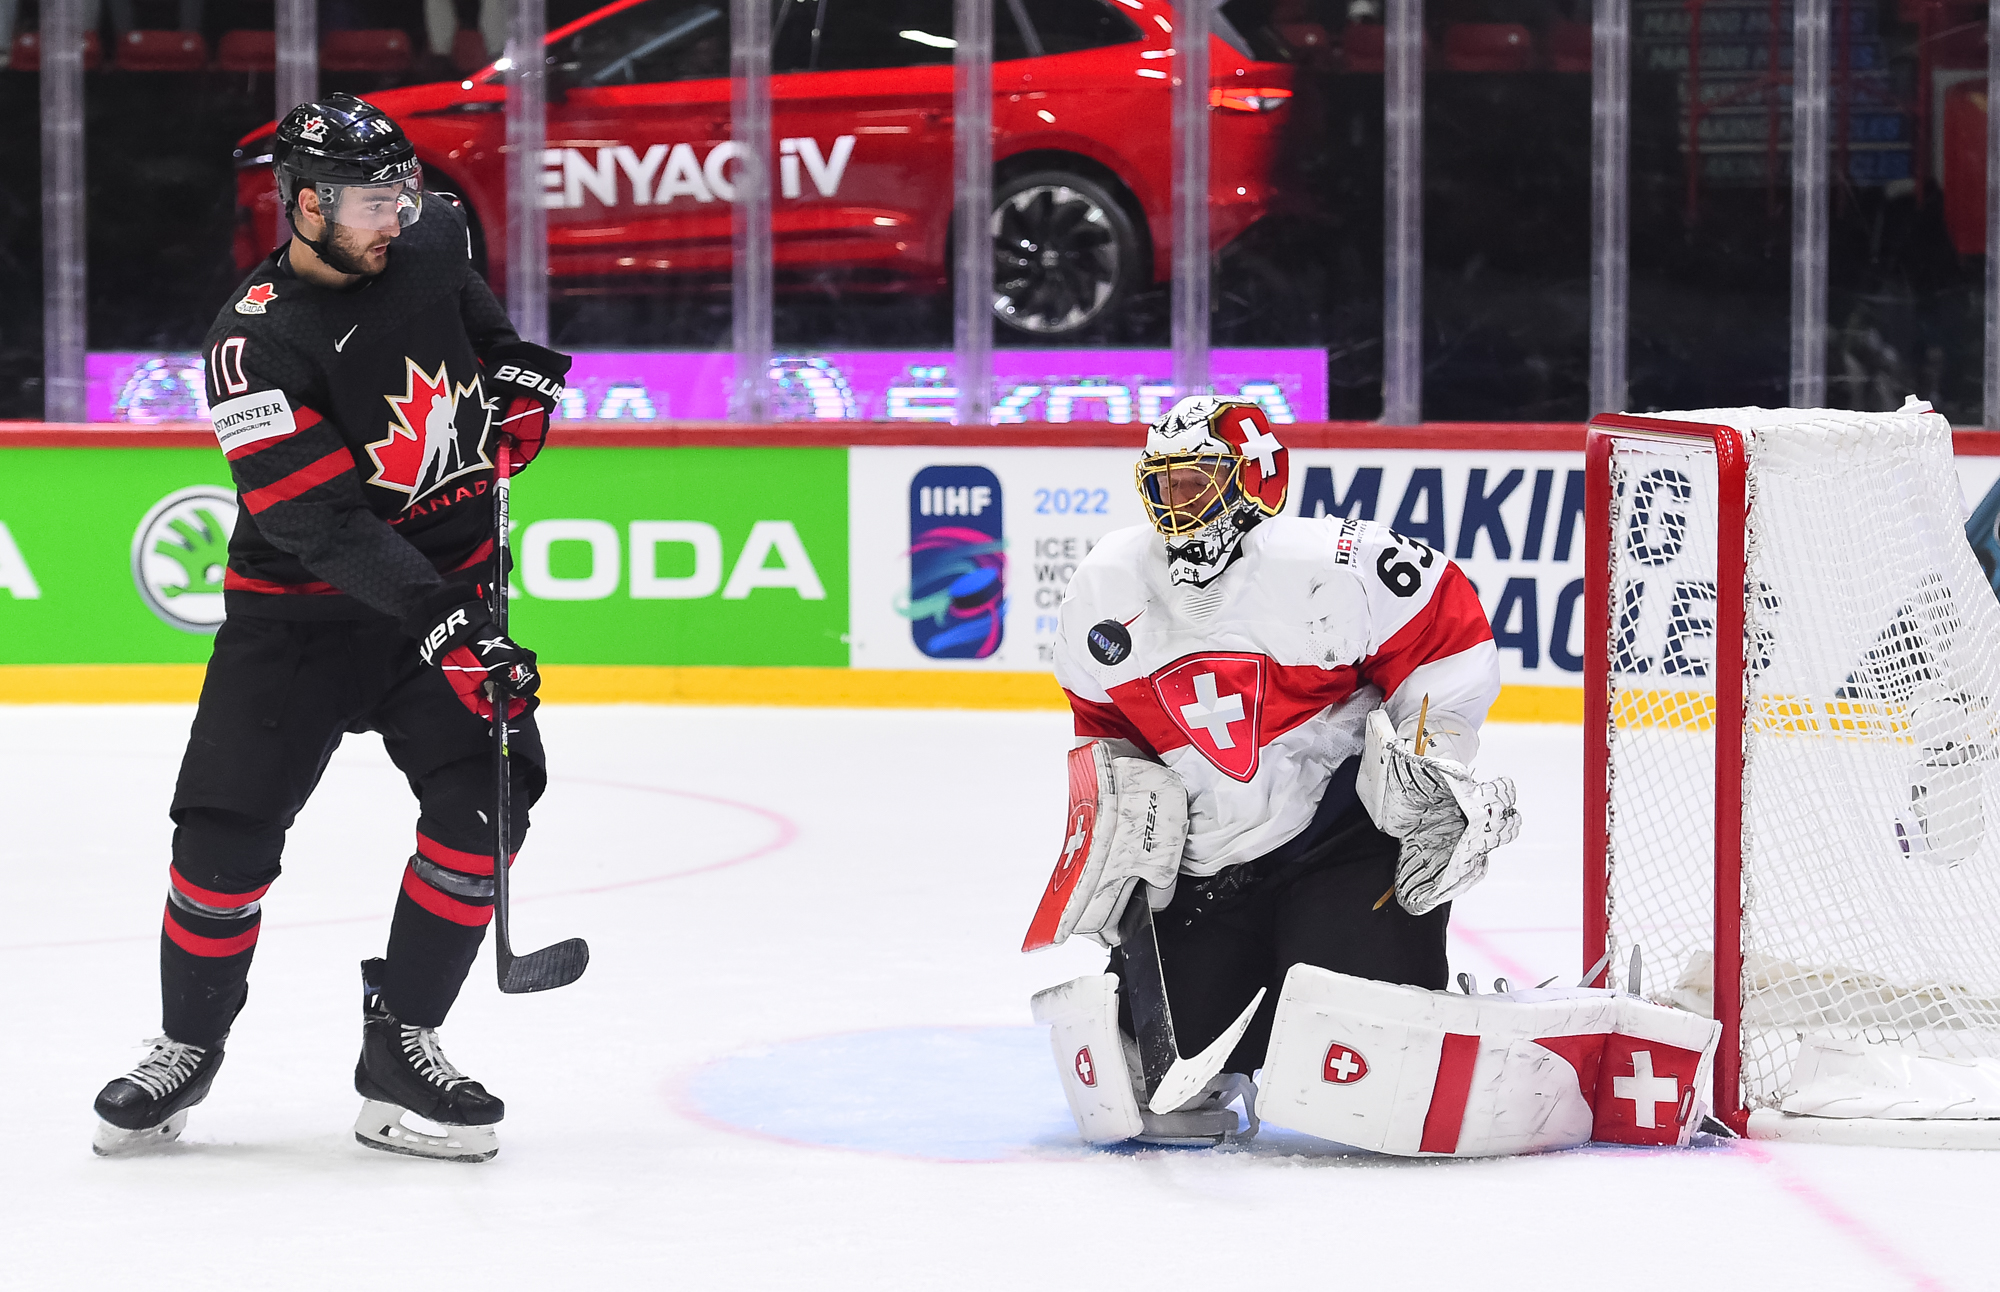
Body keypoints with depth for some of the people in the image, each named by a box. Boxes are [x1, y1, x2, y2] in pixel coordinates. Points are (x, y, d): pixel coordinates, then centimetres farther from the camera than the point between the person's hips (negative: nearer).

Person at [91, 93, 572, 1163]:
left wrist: (512, 369, 7)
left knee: (486, 792, -14)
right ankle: (187, 1048, 15)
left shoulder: (428, 242, -3)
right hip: (297, 603, -4)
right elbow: (322, 524, -28)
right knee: (228, 827, -9)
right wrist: (439, 630, -37)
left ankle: (400, 1043, -3)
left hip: (447, 581, 4)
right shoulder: (256, 345, -21)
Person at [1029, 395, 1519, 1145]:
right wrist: (1118, 794, 3)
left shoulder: (1329, 568, -17)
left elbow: (1449, 634, -10)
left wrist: (1431, 769, -10)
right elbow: (1102, 724, 16)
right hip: (1205, 867, 4)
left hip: (1349, 831, -4)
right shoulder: (1104, 593, 0)